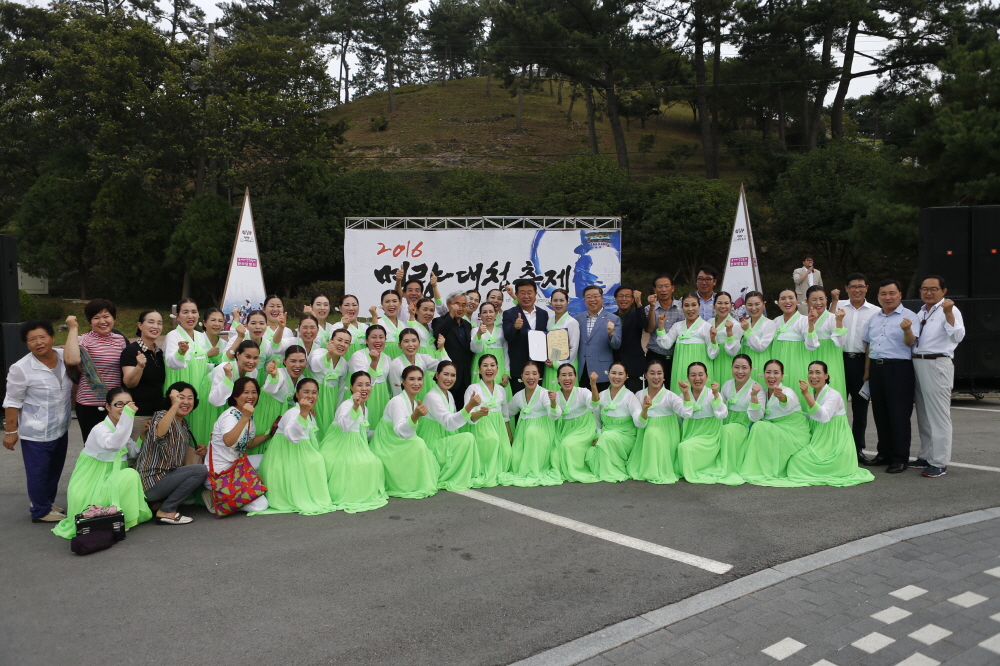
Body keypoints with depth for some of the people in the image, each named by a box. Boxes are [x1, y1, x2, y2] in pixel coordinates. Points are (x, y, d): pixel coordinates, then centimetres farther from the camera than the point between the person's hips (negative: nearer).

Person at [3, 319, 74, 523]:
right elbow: (12, 403, -13)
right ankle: (41, 511, 24)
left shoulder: (64, 357, -5)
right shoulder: (21, 369, -19)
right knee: (38, 473, 8)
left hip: (61, 429, 6)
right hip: (36, 433, -6)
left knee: (55, 470, 21)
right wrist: (10, 431, -11)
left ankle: (48, 502, 40)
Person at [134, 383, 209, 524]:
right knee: (201, 470, -19)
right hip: (151, 481, -9)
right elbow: (159, 434, -37)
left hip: (167, 475, 9)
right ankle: (166, 511, -12)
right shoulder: (161, 415, -12)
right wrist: (174, 406, -42)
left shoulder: (184, 423, 13)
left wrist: (200, 449, 8)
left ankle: (159, 503, 8)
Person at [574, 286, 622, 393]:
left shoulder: (613, 319, 2)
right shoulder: (578, 319, 12)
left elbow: (616, 345, -2)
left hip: (601, 372, -3)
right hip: (581, 372, 3)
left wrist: (611, 333, -20)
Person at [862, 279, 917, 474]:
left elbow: (910, 343, -15)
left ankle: (900, 458, 3)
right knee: (880, 413, 11)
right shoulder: (874, 318, 16)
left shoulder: (909, 316, -4)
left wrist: (907, 330, -36)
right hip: (876, 368, 6)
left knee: (899, 415, -4)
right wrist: (867, 370, 16)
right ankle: (885, 453, 22)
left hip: (899, 369, -6)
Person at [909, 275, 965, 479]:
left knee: (938, 414, -6)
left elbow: (957, 336, -22)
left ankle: (939, 463, -2)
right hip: (918, 363, 8)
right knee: (923, 414, 14)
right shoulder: (920, 313, 18)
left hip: (937, 365, -8)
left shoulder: (949, 310, -5)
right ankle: (925, 456, 24)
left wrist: (948, 313, -30)